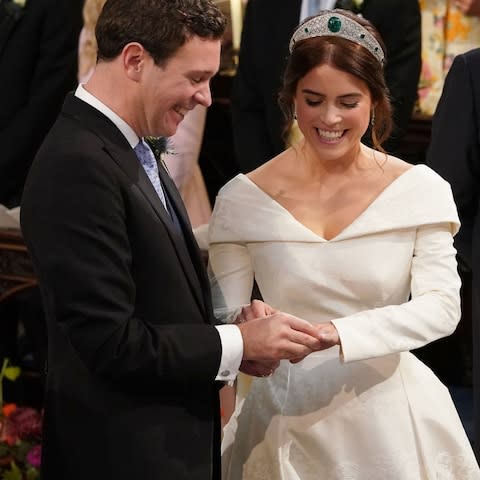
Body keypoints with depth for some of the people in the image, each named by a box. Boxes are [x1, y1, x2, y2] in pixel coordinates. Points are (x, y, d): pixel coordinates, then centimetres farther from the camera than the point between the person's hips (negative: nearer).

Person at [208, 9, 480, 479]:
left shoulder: (419, 190, -5)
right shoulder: (242, 199, -5)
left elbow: (441, 306, -13)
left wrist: (335, 333, -29)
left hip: (393, 417, 0)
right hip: (288, 422, 0)